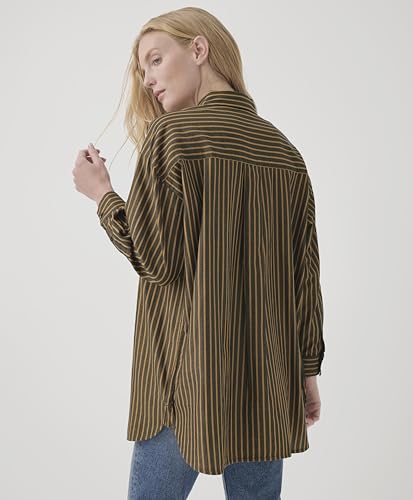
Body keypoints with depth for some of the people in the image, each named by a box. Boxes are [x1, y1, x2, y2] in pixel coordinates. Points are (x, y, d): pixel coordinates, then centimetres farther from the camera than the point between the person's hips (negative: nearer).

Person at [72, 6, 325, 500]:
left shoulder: (173, 134, -8)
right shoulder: (284, 149, 8)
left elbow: (155, 258, -13)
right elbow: (306, 270, 7)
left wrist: (101, 193, 2)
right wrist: (308, 367, 13)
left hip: (191, 377, -5)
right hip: (268, 384, 5)